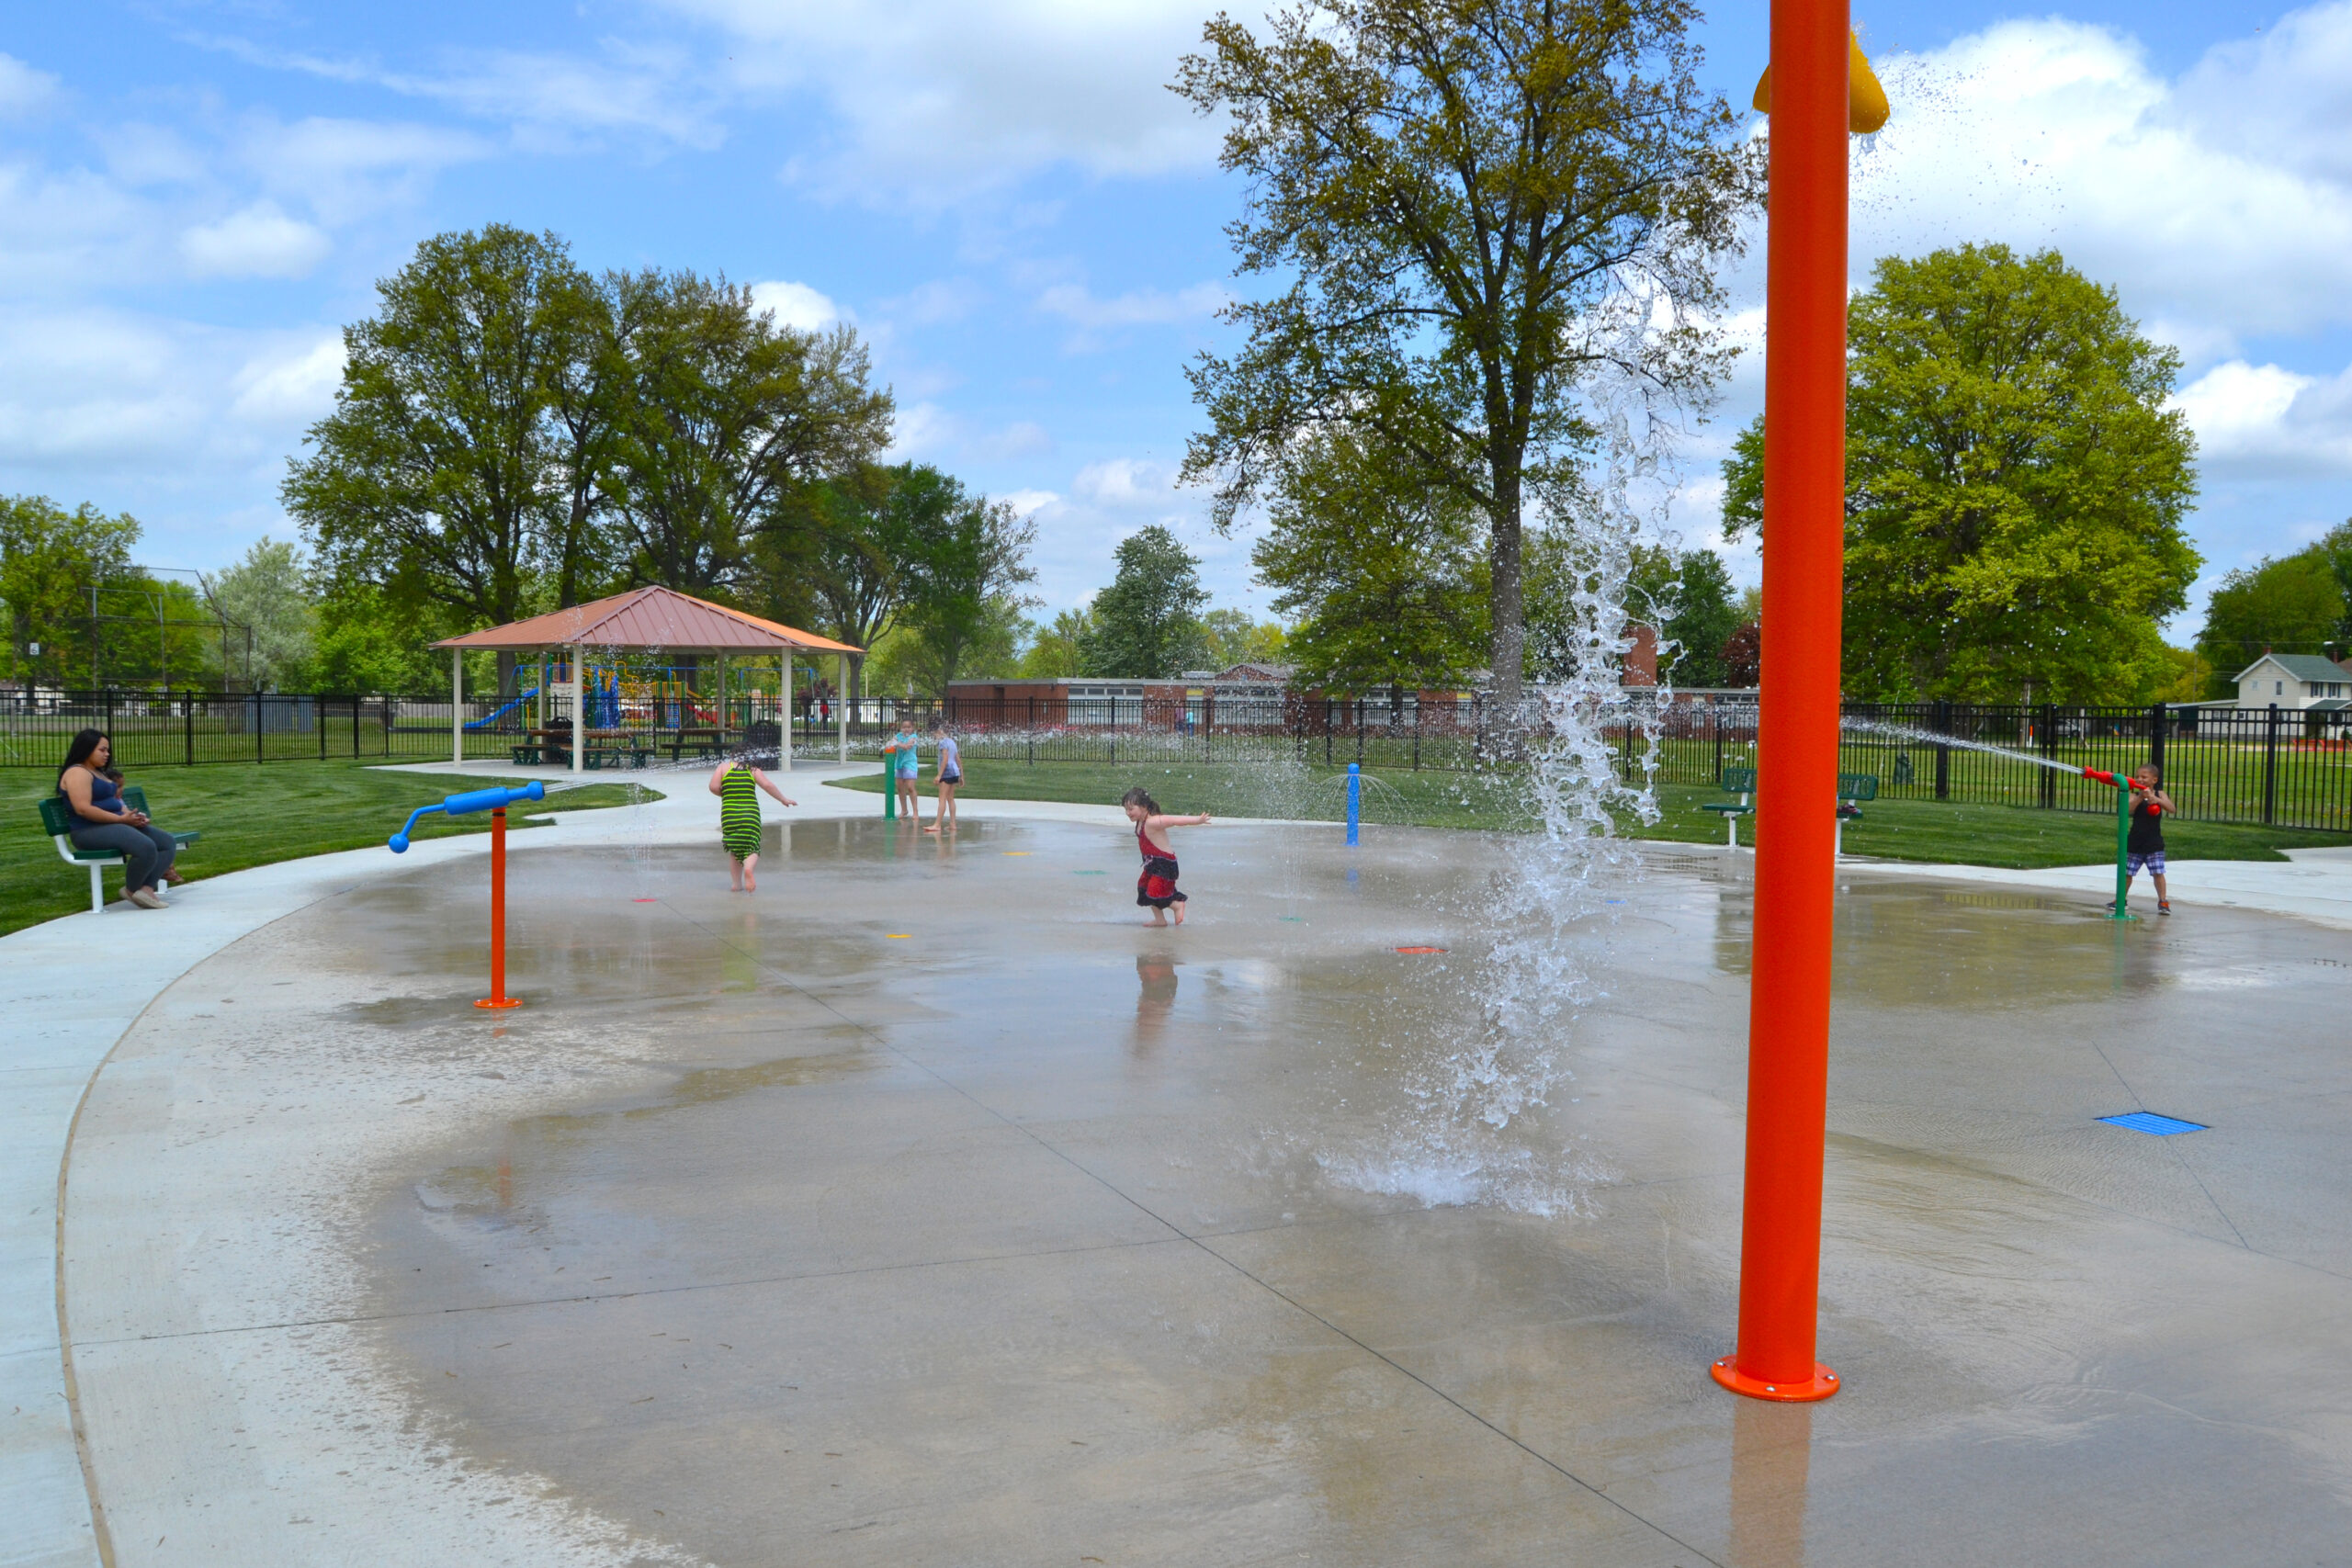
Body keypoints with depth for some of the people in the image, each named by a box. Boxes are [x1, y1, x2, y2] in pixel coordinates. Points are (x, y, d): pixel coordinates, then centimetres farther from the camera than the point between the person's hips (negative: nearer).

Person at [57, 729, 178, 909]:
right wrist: (121, 819, -19)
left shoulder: (99, 773, 23)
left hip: (114, 825, 11)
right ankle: (132, 890, -6)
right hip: (90, 831, -11)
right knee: (146, 847, -32)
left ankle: (146, 888, -17)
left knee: (168, 842, -2)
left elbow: (114, 802, 23)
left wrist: (134, 816, 1)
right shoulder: (77, 773, -9)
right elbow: (83, 809, -20)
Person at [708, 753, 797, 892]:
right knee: (751, 848, 2)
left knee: (734, 850, 15)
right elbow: (768, 785, -1)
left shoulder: (723, 767, 8)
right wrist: (784, 800, 7)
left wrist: (725, 794, 16)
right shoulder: (753, 770, 8)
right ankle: (748, 868, -29)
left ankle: (737, 884, 14)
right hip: (750, 813, -1)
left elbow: (714, 787, -3)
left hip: (729, 814, 1)